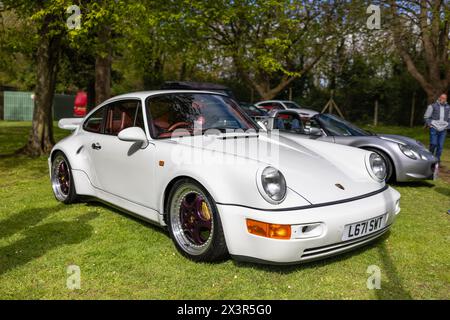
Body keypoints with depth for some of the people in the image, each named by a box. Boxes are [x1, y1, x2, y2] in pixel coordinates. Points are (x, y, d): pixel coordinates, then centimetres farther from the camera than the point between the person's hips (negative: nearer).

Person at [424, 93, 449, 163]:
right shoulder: (432, 106, 0)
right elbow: (426, 117, 5)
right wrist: (429, 124, -4)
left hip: (443, 129, 3)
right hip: (434, 128, -3)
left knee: (440, 146, 2)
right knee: (433, 144, -8)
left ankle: (437, 160, 12)